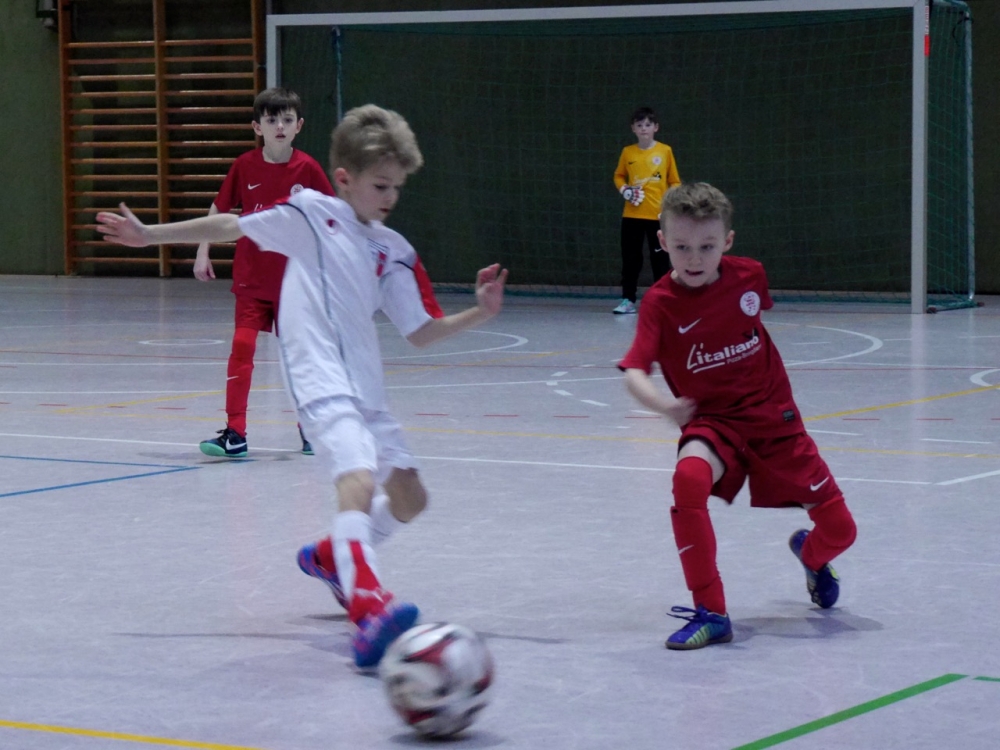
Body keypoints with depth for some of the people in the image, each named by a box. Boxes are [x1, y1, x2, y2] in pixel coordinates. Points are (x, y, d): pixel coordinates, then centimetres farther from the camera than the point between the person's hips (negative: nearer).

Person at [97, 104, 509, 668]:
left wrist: (478, 314, -5)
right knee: (359, 479, -29)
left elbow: (421, 332, 11)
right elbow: (230, 226, 6)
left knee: (408, 498, 14)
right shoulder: (313, 214, -3)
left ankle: (333, 557, 40)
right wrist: (149, 235, 8)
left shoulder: (395, 252, 11)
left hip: (366, 388, 7)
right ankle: (368, 606, -46)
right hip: (322, 383, -7)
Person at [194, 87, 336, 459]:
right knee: (242, 346, -10)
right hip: (252, 277, 0)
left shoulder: (307, 168, -6)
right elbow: (218, 210, 6)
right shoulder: (245, 166, -4)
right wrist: (202, 253, 1)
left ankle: (309, 428, 27)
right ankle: (235, 434, -9)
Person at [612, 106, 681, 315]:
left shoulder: (665, 151, -1)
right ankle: (628, 299, 12)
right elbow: (619, 176, 16)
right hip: (632, 214, 2)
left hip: (658, 214, -2)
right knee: (630, 258, 5)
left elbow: (675, 182, 4)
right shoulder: (628, 152, 4)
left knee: (660, 258, 3)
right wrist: (625, 191, -3)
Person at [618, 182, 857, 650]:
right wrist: (661, 404, -45)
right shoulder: (661, 302, -16)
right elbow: (634, 372, -26)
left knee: (839, 529, -1)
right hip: (710, 421, -2)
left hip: (772, 416, 2)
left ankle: (811, 555, 41)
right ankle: (710, 613, -23)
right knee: (689, 480, -37)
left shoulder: (748, 276, -7)